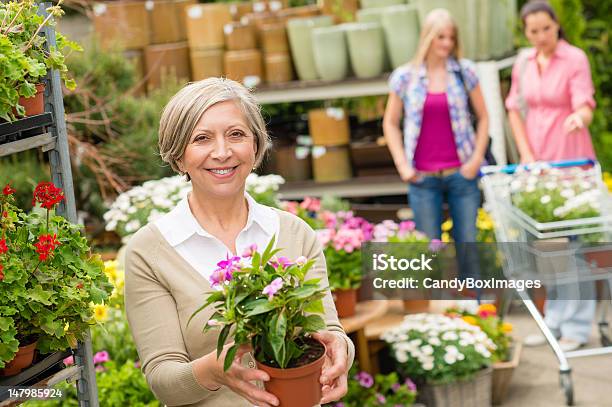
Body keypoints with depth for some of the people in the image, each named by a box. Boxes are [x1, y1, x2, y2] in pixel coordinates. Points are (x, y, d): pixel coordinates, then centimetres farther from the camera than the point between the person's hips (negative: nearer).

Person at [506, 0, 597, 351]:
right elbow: (515, 110, 10)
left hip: (572, 161, -5)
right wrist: (527, 157, 0)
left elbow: (585, 106, -19)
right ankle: (555, 321, 19)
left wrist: (579, 118, -42)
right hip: (537, 161, 5)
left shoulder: (575, 59, -8)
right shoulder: (524, 63, 6)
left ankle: (578, 326, 3)